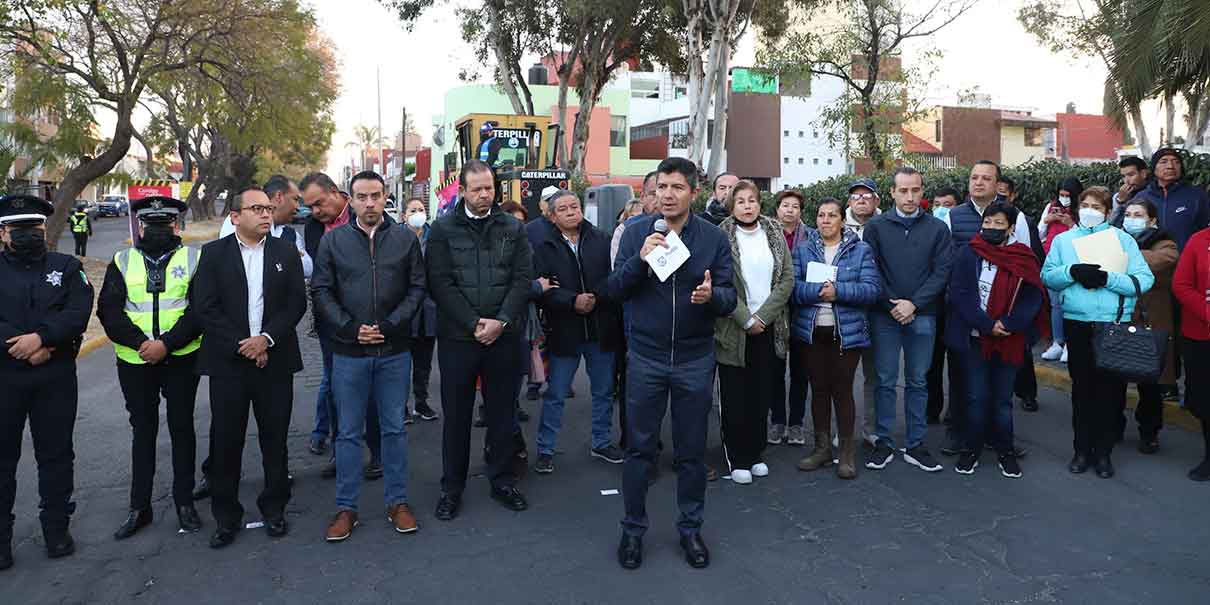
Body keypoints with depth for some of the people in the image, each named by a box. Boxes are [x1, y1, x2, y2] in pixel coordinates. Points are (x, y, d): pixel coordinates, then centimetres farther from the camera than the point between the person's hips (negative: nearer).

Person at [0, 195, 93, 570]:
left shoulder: (67, 267, 5)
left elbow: (79, 312, -9)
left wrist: (40, 337, -21)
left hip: (56, 376, 0)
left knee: (56, 454, 9)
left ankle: (57, 529, 22)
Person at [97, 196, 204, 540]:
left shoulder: (193, 259, 1)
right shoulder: (122, 262, 7)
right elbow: (108, 310, -3)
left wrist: (166, 343, -19)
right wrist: (140, 343, -17)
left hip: (181, 359, -2)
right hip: (135, 361, 2)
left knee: (182, 427, 8)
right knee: (143, 430, 11)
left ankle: (184, 501, 21)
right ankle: (139, 507, 21)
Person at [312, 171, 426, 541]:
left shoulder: (406, 239, 2)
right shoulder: (333, 240, 2)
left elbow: (417, 288, 1)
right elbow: (322, 292, 1)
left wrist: (390, 325, -12)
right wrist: (349, 328, -11)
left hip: (395, 350, 0)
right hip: (348, 352, 0)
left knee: (394, 428, 10)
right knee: (349, 432, 8)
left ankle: (397, 501, 23)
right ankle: (346, 507, 20)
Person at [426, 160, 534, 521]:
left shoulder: (513, 228, 6)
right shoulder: (443, 230, 0)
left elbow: (523, 279, -1)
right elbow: (440, 283, -7)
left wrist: (501, 321, -13)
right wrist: (474, 324, -14)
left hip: (504, 337, 2)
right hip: (457, 337, -1)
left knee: (502, 412, 11)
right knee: (456, 415, 8)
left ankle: (502, 481, 26)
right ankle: (452, 488, 21)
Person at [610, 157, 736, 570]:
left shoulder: (714, 238, -2)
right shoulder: (636, 233, -1)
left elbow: (730, 299, -4)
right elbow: (615, 290, -4)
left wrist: (712, 295, -26)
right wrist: (640, 259, -21)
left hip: (695, 360, 0)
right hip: (646, 358, 0)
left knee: (692, 452, 12)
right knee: (639, 449, 9)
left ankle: (690, 528, 29)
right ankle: (633, 528, 25)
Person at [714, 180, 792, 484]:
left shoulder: (774, 233, 7)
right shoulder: (721, 237, -4)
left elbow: (787, 279, 2)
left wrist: (763, 316, -7)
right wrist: (745, 320, -11)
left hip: (769, 327, 3)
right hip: (734, 329, -3)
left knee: (762, 393, 8)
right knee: (735, 396, 2)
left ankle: (756, 453, 22)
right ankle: (737, 458, 13)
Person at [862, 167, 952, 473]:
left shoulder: (938, 229, 4)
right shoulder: (876, 227, 2)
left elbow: (942, 272, -2)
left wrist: (913, 304, -11)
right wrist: (892, 306, -9)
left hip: (922, 316, 1)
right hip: (885, 316, -1)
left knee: (917, 382, 9)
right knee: (885, 381, 4)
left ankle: (915, 445, 18)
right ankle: (883, 443, 13)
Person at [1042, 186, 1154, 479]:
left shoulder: (1123, 239, 4)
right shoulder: (1063, 239, 10)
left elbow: (1144, 279, -4)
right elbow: (1047, 276, 2)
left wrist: (1108, 278, -17)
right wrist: (1072, 272, -15)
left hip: (1115, 324, -1)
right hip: (1077, 323, 1)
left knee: (1109, 389, 4)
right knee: (1082, 388, 8)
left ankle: (1103, 452, 16)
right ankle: (1082, 450, 19)